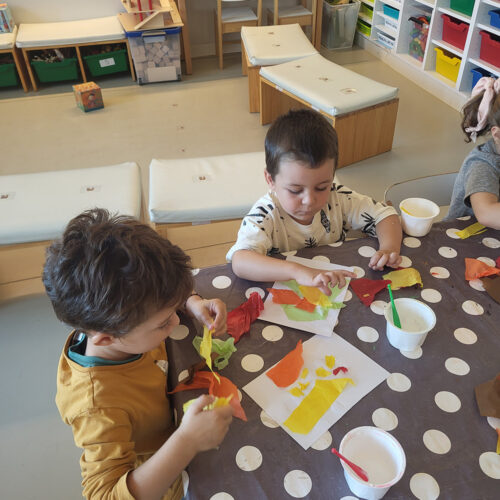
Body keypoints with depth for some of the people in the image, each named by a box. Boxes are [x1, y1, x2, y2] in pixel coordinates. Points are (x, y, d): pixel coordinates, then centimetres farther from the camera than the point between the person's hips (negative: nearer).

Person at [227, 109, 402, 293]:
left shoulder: (337, 198, -9)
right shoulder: (265, 216, -22)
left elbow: (384, 215, 1)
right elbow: (240, 262, -37)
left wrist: (389, 248, -20)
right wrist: (297, 271, -50)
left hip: (336, 288, 4)